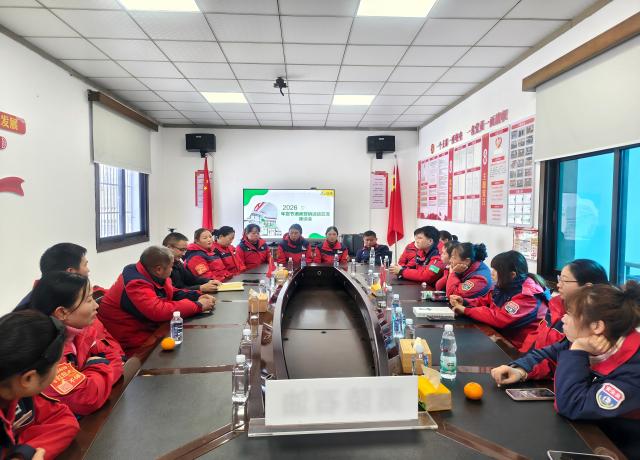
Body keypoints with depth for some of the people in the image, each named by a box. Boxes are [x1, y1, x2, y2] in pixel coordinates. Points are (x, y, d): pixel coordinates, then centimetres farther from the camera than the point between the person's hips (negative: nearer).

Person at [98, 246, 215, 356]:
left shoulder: (152, 275, 1)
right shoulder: (136, 283, -26)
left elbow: (173, 293, 14)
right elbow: (159, 311, -35)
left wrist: (198, 296, -4)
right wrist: (198, 305, -27)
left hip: (148, 329, 8)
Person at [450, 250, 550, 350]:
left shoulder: (528, 295, -23)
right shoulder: (505, 286, 2)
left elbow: (499, 318, -31)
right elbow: (485, 301, 15)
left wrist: (466, 310, -23)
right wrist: (464, 302, -4)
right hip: (502, 336, 7)